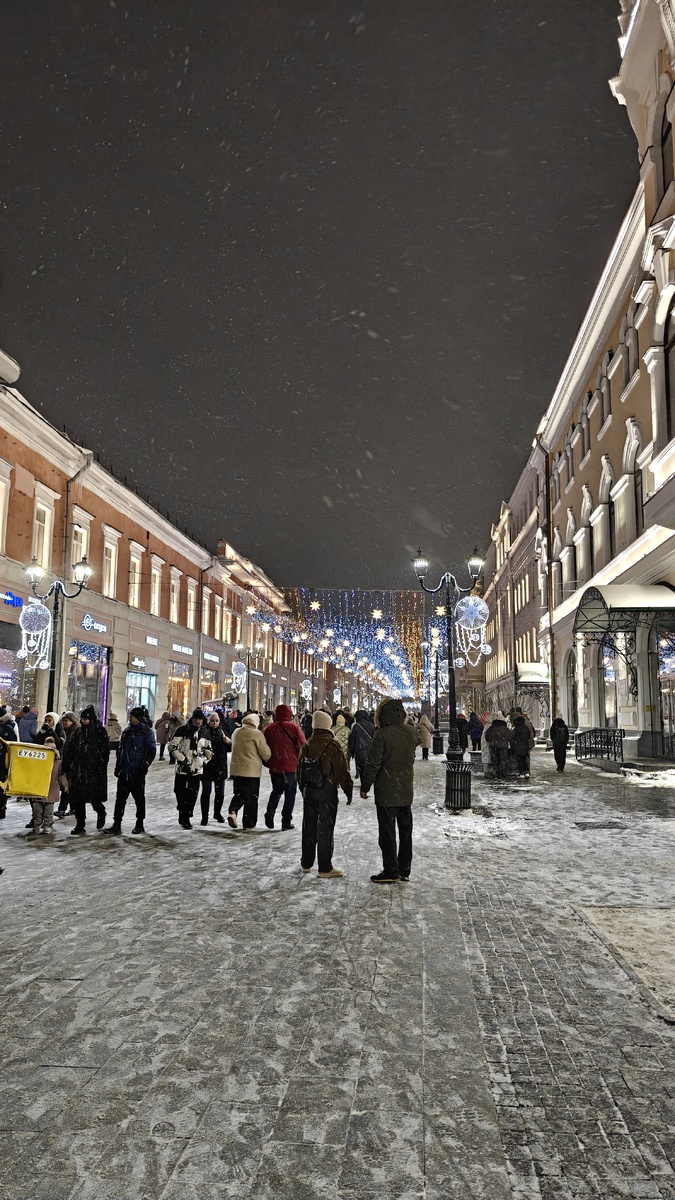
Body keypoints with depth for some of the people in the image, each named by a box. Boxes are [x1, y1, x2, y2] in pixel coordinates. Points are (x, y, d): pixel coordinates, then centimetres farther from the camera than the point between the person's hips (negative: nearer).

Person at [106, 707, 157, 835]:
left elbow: (151, 751, -9)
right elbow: (120, 749, 20)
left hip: (137, 772, -6)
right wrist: (118, 766, 16)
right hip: (124, 771, 6)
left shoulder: (146, 732, -6)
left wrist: (144, 766, -17)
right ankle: (117, 824, 7)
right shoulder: (127, 731, 14)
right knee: (120, 797, 4)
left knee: (139, 798, 6)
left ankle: (140, 824, 17)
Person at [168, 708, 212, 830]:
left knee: (192, 794, 0)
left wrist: (205, 760, 6)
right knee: (181, 793, 1)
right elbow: (172, 746, -5)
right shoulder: (182, 731, -5)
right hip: (182, 768, -3)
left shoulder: (204, 733, 9)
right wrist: (181, 758, -11)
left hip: (197, 769, 3)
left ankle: (186, 817, 10)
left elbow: (208, 749, 21)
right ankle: (183, 816, 15)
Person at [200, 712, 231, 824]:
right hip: (207, 767, -4)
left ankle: (217, 813, 31)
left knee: (220, 793, 12)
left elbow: (229, 749, 11)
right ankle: (205, 816, 12)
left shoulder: (222, 733, 7)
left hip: (220, 767, 4)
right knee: (206, 793, 2)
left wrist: (229, 742, -9)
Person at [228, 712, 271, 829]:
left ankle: (232, 811, -9)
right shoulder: (257, 734, -13)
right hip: (252, 770, -5)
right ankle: (249, 823, 10)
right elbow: (265, 753, -9)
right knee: (251, 797, 5)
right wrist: (268, 759, 12)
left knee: (239, 793, 16)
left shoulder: (236, 732, 6)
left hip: (236, 769, 5)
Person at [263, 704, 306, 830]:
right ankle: (286, 821, 8)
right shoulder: (293, 727, -8)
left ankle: (270, 810, -3)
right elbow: (303, 745, -6)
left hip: (275, 766, 3)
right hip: (291, 766, -3)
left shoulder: (269, 728, 1)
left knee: (277, 790, 20)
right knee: (290, 793, 8)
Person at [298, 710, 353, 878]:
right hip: (327, 790, -5)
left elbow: (300, 768, 12)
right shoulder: (332, 745, -14)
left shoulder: (306, 745, 5)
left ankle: (306, 863, 24)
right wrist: (348, 790, -4)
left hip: (308, 790, 6)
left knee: (309, 826, 15)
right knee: (325, 828, -2)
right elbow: (342, 770, -14)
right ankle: (325, 868, 1)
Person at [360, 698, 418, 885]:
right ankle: (404, 870, 21)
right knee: (405, 831, 14)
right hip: (406, 791, 6)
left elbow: (373, 764, -15)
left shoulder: (382, 734, -18)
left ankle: (391, 871, 7)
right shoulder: (411, 732, 1)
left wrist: (365, 787, -6)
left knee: (387, 832, 3)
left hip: (386, 792, -6)